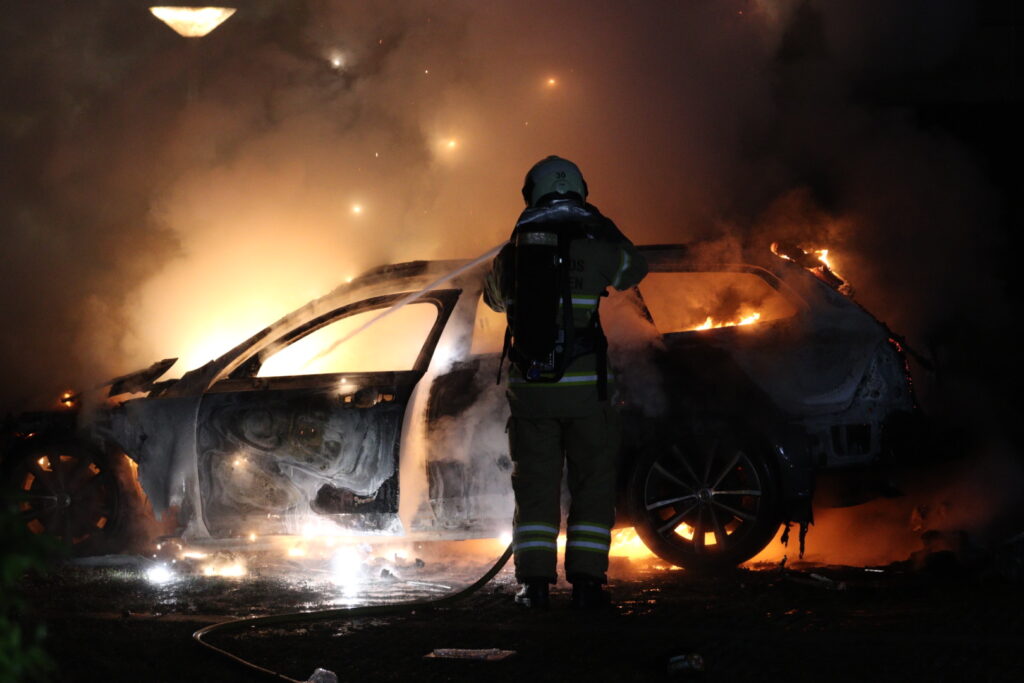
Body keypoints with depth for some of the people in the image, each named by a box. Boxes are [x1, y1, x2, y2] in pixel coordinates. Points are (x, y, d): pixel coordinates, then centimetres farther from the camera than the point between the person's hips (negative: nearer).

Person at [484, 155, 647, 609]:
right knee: (593, 485, 7)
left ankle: (534, 583, 5)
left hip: (529, 387, 2)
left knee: (535, 486, 9)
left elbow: (494, 295, 26)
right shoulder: (593, 249, -4)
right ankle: (586, 581, 1)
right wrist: (606, 232, 33)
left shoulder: (512, 253, 4)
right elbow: (634, 268, 18)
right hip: (584, 385, -2)